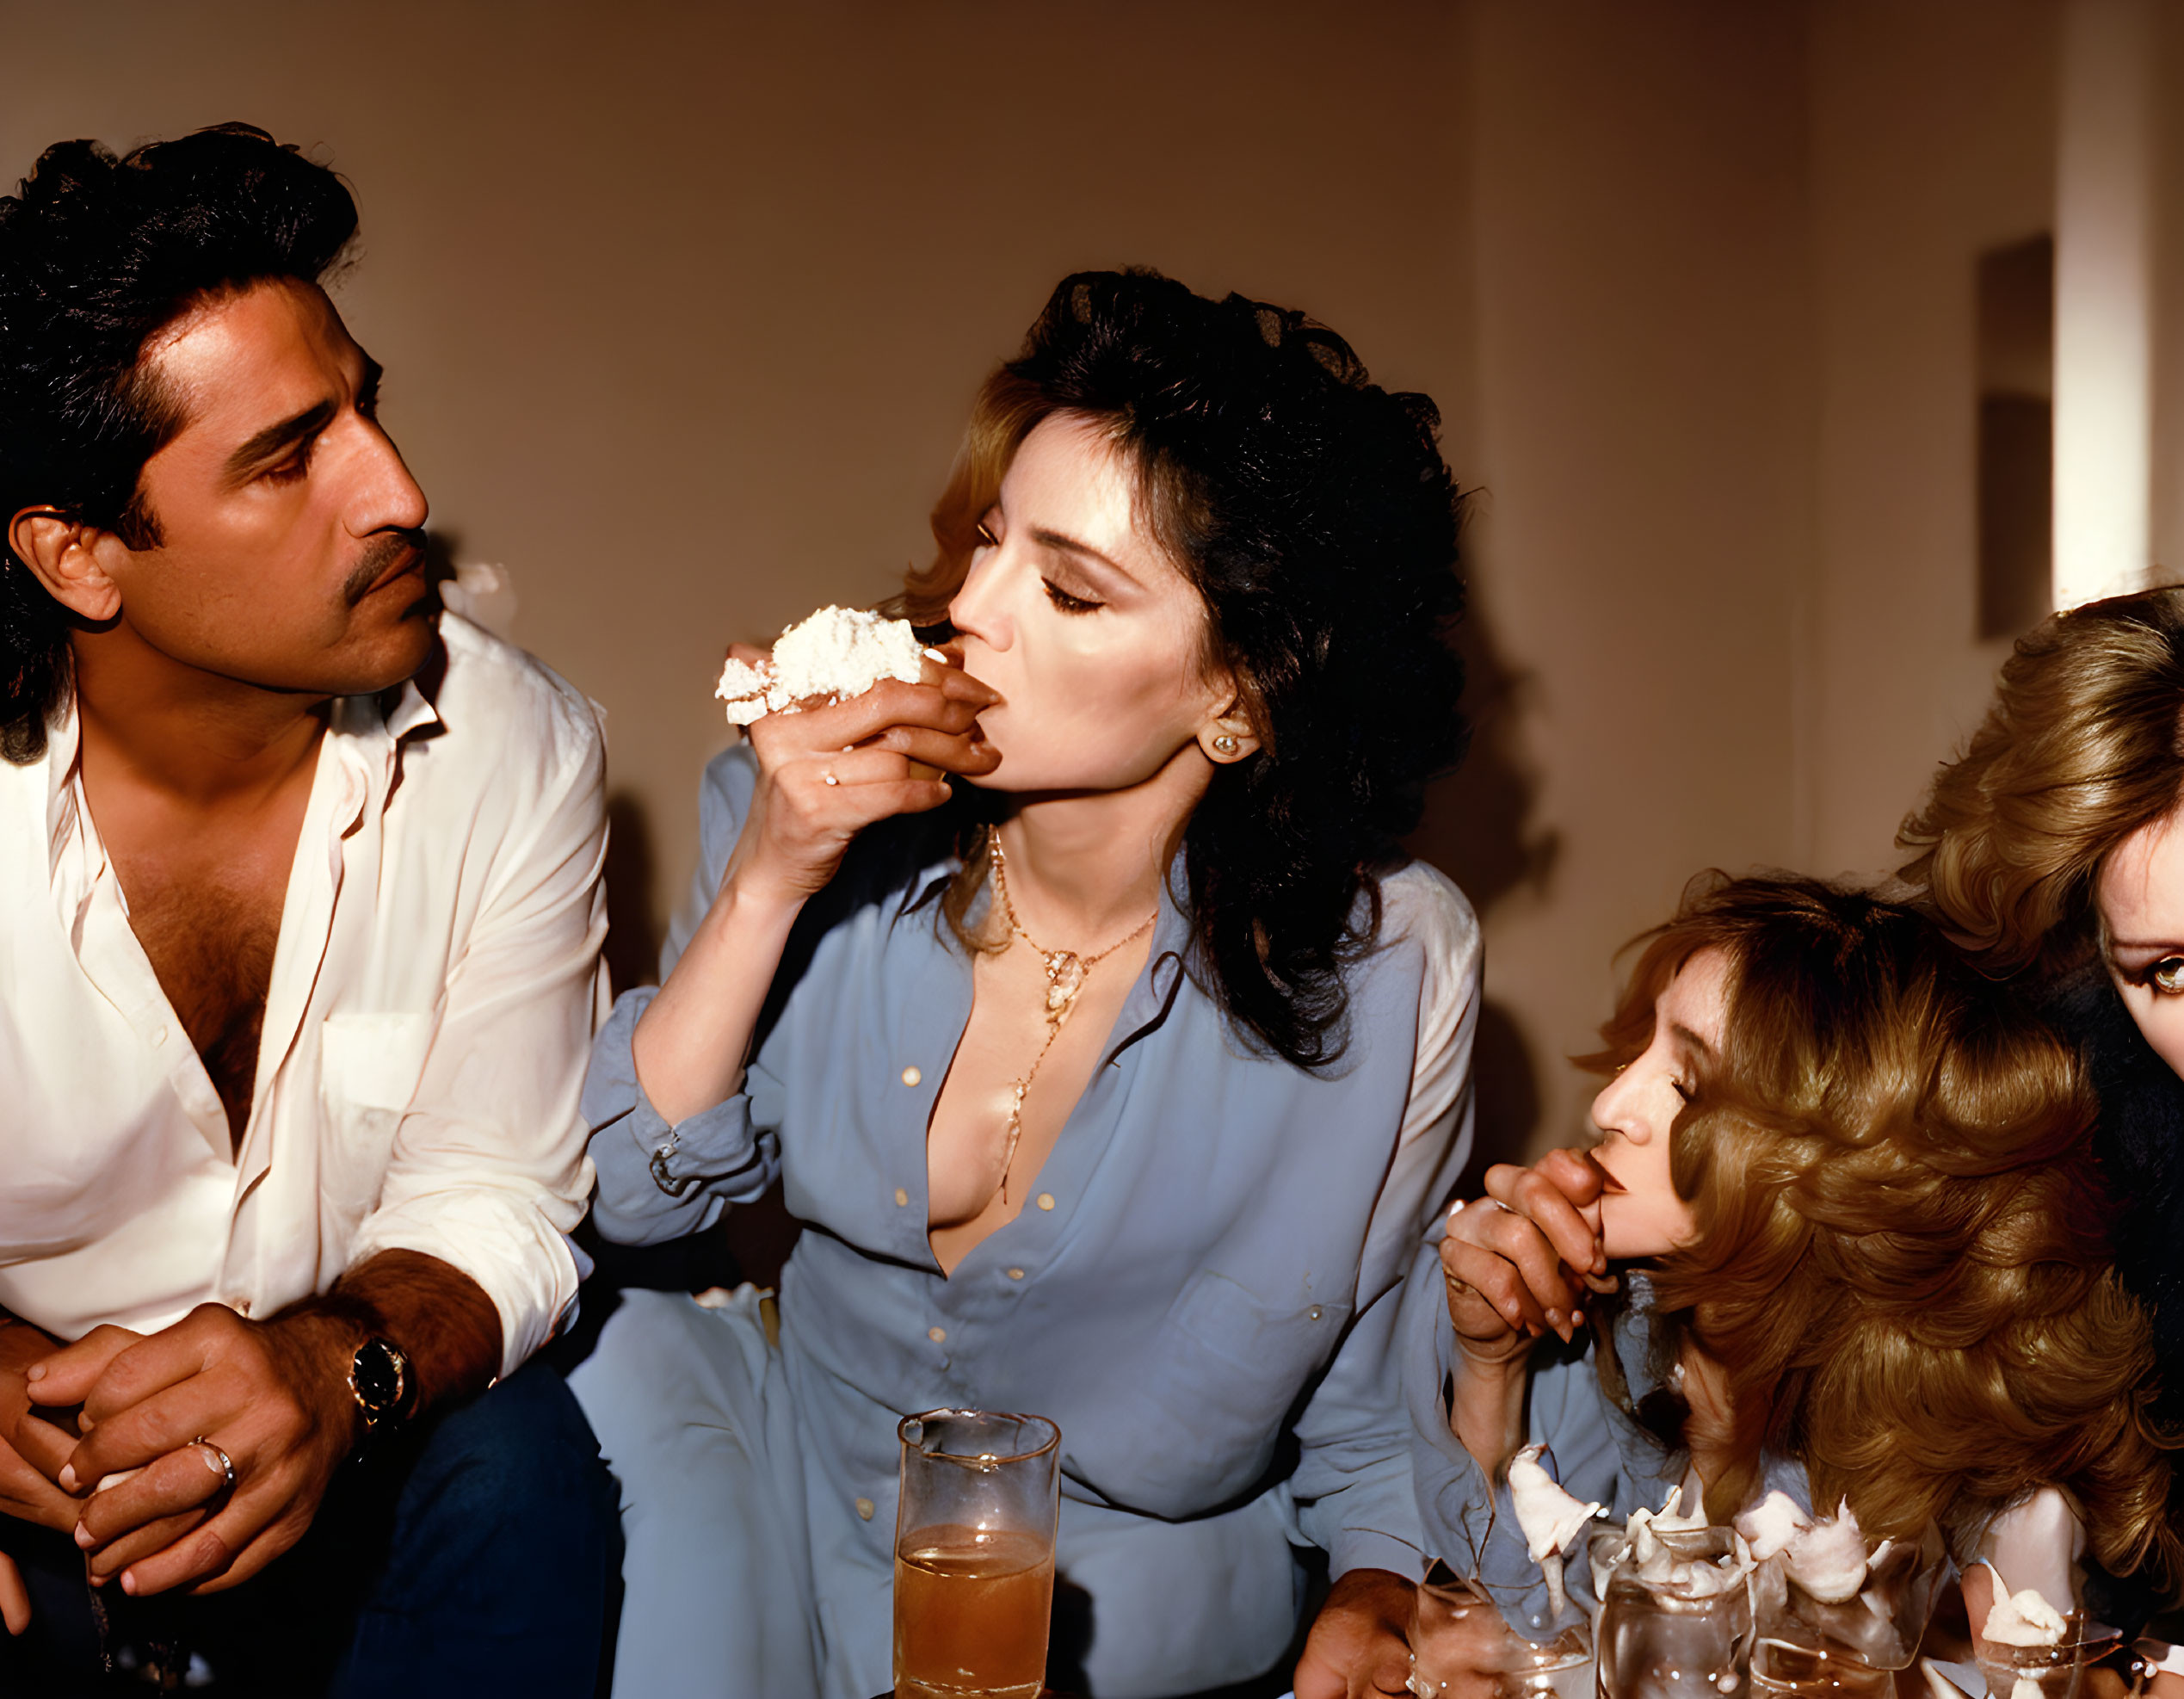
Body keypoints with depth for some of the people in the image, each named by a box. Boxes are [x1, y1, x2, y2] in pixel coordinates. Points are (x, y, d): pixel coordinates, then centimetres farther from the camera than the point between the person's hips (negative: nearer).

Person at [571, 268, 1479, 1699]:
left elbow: (1375, 1406, -5)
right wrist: (765, 885, -22)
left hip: (1133, 1557, -2)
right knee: (627, 1358, -24)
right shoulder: (842, 820, -12)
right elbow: (640, 1194, -11)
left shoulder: (1387, 966, -19)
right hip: (809, 1459, 3)